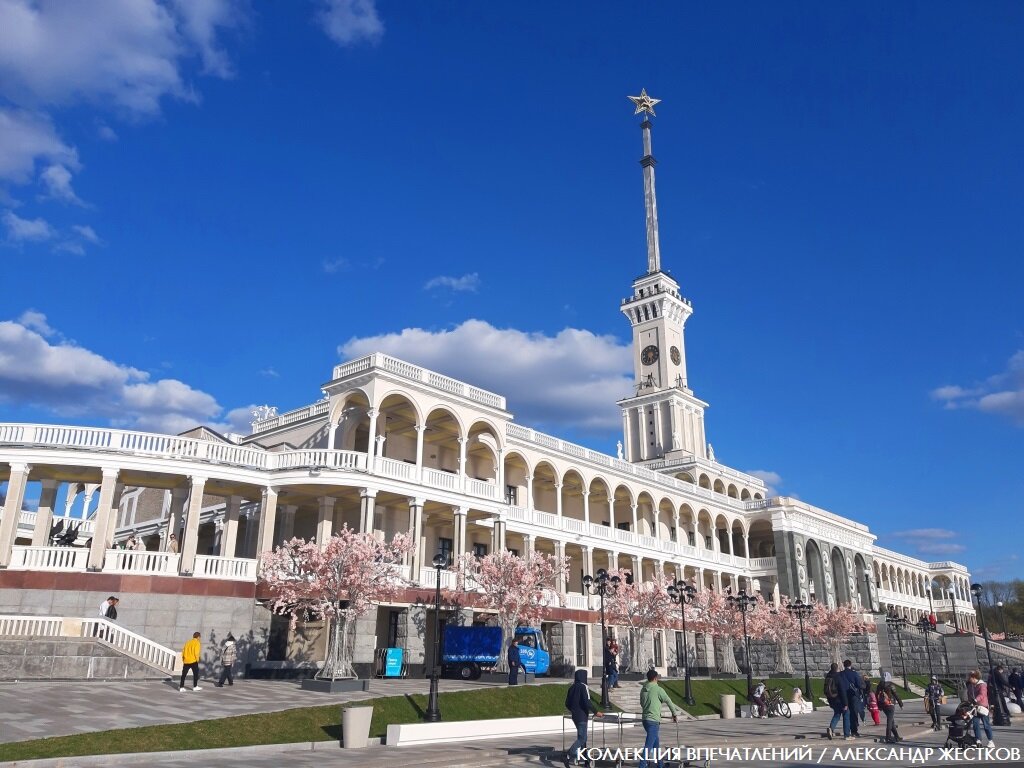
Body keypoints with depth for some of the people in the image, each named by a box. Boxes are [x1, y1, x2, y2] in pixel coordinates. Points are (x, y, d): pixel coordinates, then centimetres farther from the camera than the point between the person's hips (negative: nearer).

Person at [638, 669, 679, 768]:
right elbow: (669, 702, -2)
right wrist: (674, 715, 12)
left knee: (656, 743, 21)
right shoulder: (658, 689, -11)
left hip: (645, 719, 8)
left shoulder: (643, 689, 9)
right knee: (648, 746, -8)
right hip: (654, 721, -8)